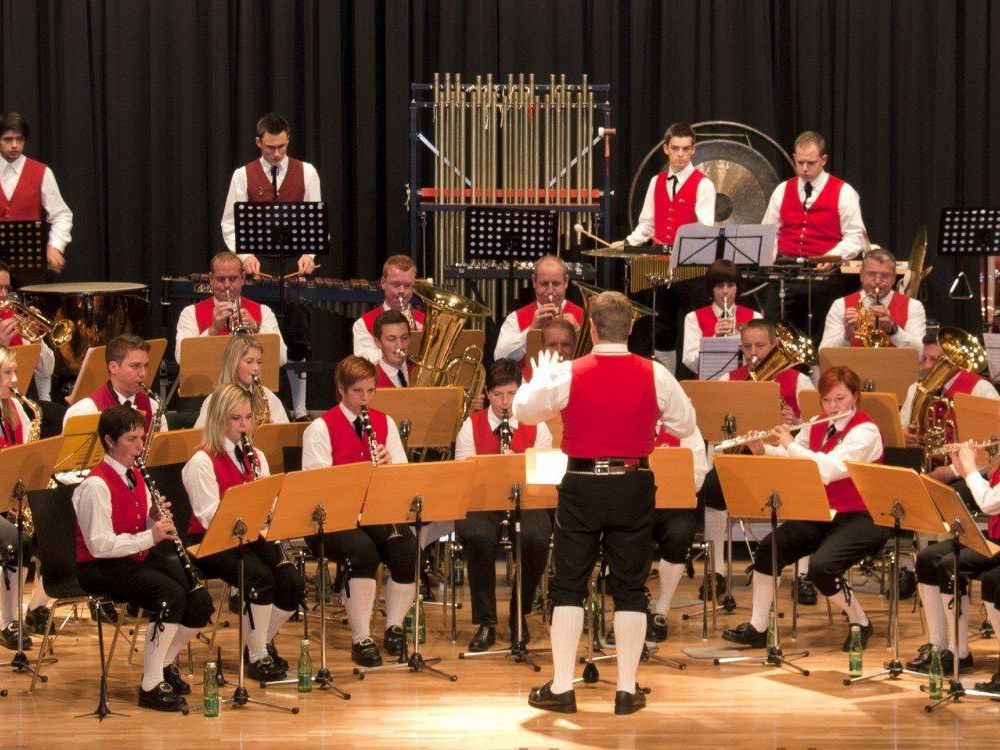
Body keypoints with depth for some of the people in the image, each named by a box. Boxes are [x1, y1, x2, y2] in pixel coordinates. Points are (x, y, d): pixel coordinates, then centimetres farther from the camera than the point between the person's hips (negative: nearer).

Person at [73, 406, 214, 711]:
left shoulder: (135, 476, 11)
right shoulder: (95, 486, -17)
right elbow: (99, 546, -23)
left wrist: (158, 520, -9)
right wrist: (150, 536, -25)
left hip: (140, 559, 9)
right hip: (101, 569, -9)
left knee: (200, 602, -8)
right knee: (171, 596, -31)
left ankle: (165, 663, 17)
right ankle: (151, 686, -20)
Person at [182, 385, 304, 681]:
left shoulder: (255, 457, 14)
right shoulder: (202, 462, -8)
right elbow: (209, 517, -16)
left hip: (250, 536, 6)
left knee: (293, 583, -17)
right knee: (260, 578, -32)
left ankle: (263, 642, 8)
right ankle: (257, 657, -15)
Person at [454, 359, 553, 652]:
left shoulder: (536, 427, 8)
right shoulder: (471, 426, 6)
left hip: (525, 504, 1)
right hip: (480, 505, -1)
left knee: (535, 538, -33)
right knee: (479, 537, -36)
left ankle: (519, 616, -10)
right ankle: (485, 623, -21)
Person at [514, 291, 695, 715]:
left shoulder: (567, 374, -10)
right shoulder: (654, 375, -6)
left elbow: (523, 412, 4)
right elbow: (685, 425, 6)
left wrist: (539, 378, 23)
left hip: (582, 485, -1)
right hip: (634, 485, 1)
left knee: (568, 585, 8)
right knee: (630, 588, 9)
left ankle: (561, 687, 7)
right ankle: (627, 689, 9)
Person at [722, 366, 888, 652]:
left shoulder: (865, 431, -15)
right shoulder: (817, 428, 9)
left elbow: (829, 469, -27)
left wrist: (791, 444, -19)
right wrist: (761, 449, -8)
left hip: (860, 519, -7)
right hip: (821, 514, 7)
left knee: (821, 567, -30)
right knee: (768, 549, -13)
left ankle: (860, 623, -3)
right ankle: (757, 629, -3)